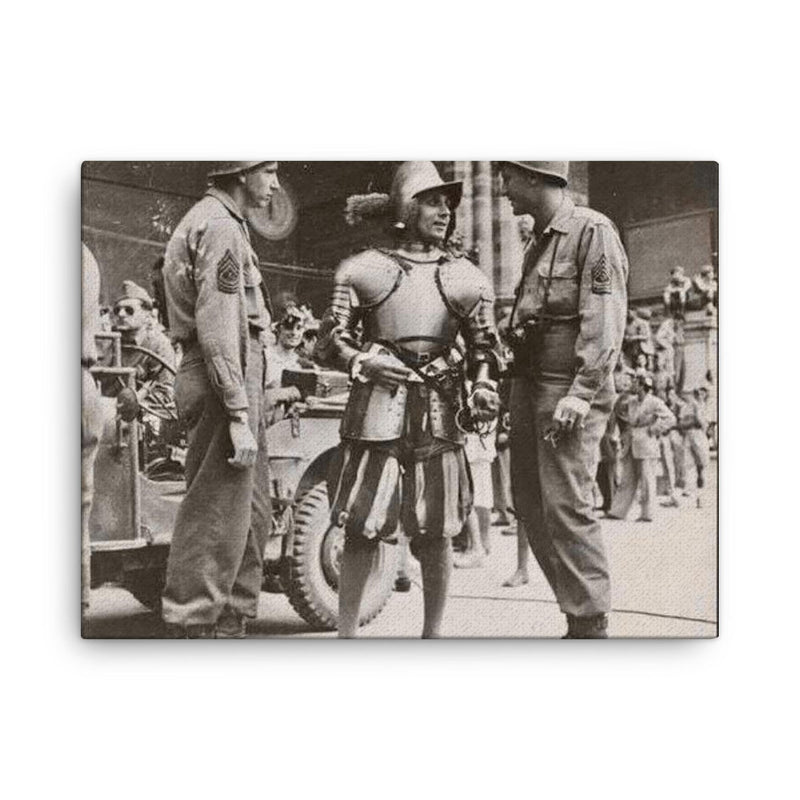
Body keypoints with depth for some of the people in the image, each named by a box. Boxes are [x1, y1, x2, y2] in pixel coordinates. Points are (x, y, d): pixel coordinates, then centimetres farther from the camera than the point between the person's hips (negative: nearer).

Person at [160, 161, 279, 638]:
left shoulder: (221, 223, 22)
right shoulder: (220, 227, -11)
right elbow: (217, 330, -21)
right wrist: (239, 417, -24)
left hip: (238, 383, 11)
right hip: (226, 384, -11)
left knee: (253, 513, 13)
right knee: (218, 516, -8)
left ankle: (233, 623, 21)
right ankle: (192, 628, -2)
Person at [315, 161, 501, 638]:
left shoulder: (467, 278, 13)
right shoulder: (364, 269, 7)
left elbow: (484, 348, 14)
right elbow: (329, 344, 7)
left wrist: (484, 389, -6)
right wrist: (365, 361, -13)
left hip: (440, 414, 2)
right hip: (376, 409, -2)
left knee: (436, 533, 6)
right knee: (362, 529, -1)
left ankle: (433, 632, 20)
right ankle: (347, 632, 11)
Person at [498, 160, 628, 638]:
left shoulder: (593, 231, -6)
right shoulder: (539, 242, 21)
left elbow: (606, 324, -15)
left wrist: (580, 395, -22)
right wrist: (516, 394, 15)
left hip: (570, 388, -9)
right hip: (530, 385, 9)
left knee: (567, 505, -11)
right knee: (531, 505, 8)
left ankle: (592, 625, -3)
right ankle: (577, 613, 16)